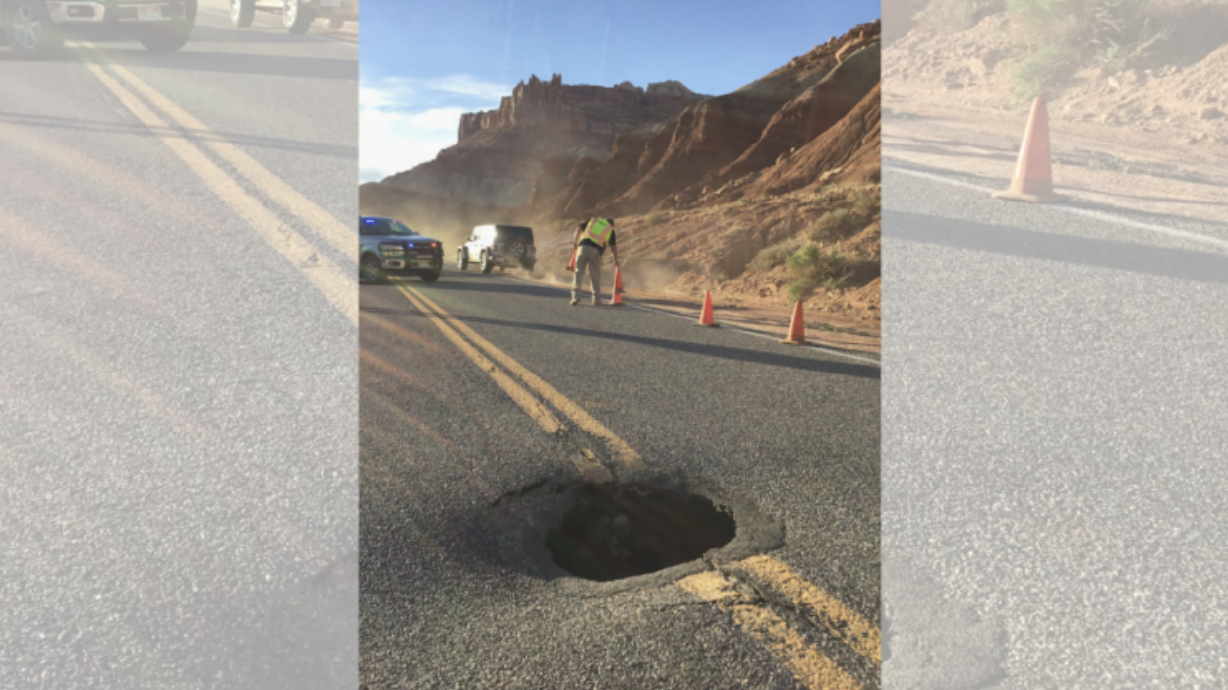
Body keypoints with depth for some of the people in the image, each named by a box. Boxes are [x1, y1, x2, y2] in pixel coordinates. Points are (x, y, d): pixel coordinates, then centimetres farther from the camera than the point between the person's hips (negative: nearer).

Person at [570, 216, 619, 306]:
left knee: (578, 272, 7)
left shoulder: (594, 220, 25)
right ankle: (596, 300, 7)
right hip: (595, 251, -1)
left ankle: (575, 297, -1)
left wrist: (575, 242, 29)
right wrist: (616, 261, 18)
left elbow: (579, 230, 18)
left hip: (583, 246, 1)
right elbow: (613, 247, 11)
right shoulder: (610, 230, 19)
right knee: (595, 275, 7)